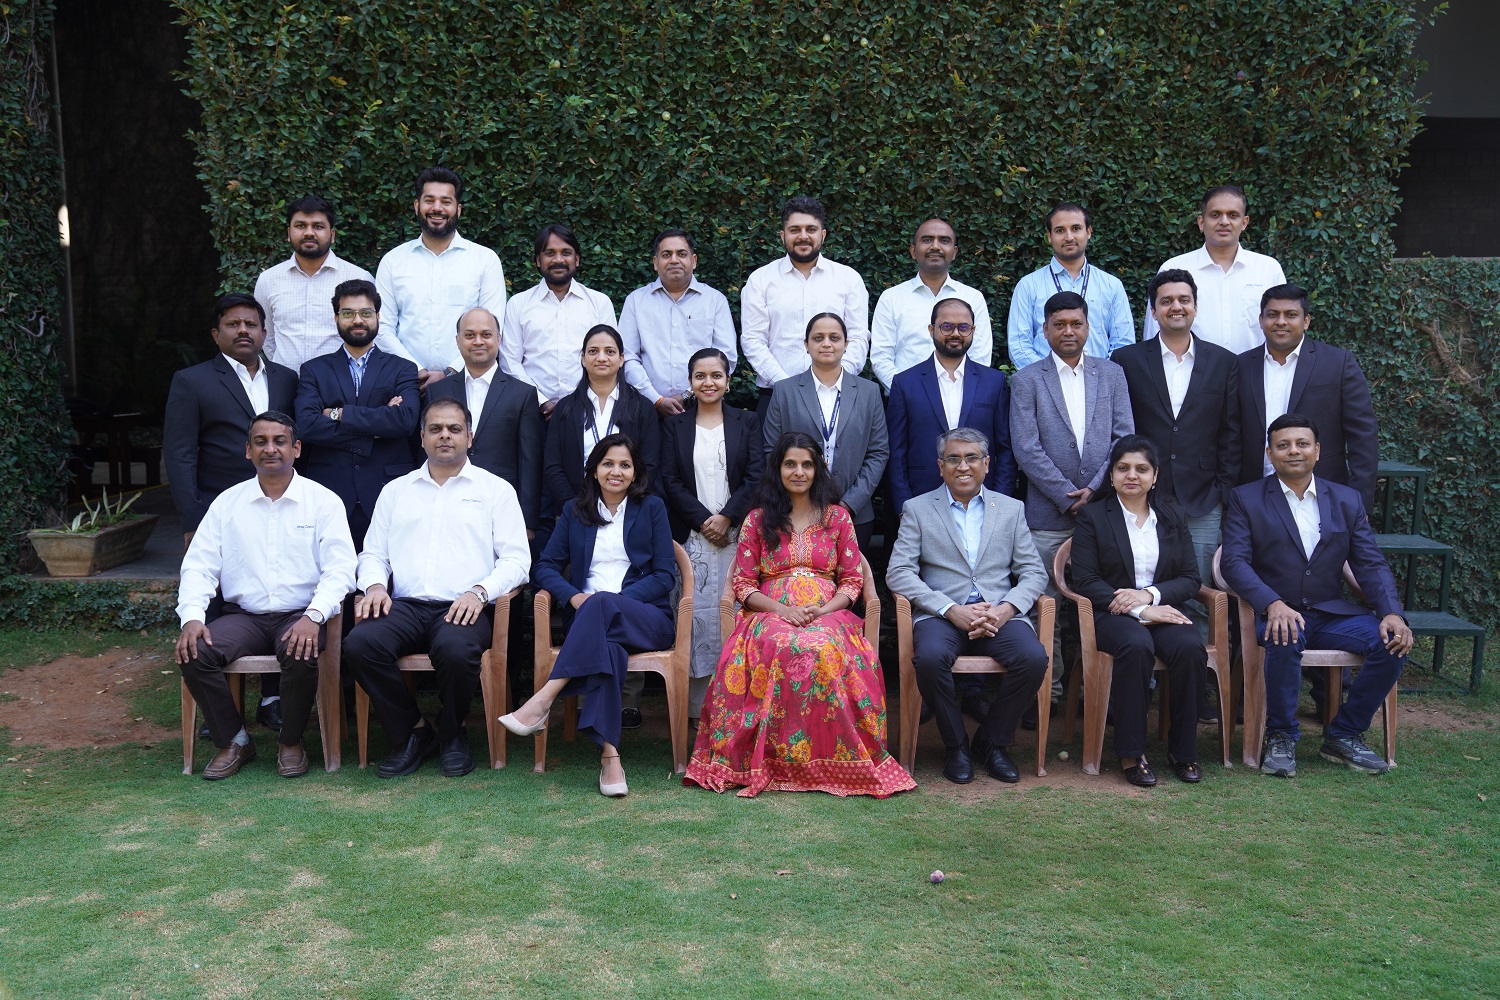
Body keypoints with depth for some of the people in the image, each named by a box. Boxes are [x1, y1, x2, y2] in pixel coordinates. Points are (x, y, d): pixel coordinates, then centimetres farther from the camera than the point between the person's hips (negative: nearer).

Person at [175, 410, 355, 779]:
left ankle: (291, 741, -5)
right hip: (243, 616, 3)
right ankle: (233, 741, -2)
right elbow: (198, 566, 6)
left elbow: (340, 568, -6)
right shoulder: (227, 503, 10)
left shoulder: (323, 501, 2)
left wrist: (313, 616, -23)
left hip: (300, 616, -3)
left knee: (301, 656, -34)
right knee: (194, 653, -24)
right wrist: (192, 617, -12)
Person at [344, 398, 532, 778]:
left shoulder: (496, 489, 12)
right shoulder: (396, 490, 22)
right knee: (359, 644, -28)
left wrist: (480, 591, -14)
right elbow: (373, 553, 20)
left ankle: (451, 733, -3)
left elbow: (516, 558, 4)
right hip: (405, 605, 3)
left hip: (463, 608, -3)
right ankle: (413, 731, -5)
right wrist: (375, 584, -3)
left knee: (456, 650, -36)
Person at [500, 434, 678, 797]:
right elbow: (546, 567, 11)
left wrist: (614, 599, -11)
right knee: (606, 645, -38)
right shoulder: (575, 511, 18)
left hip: (647, 619, -1)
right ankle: (609, 754, -47)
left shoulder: (651, 508, 11)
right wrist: (573, 596, -11)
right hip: (592, 621, 1)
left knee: (601, 604, -37)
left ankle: (542, 701, -43)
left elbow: (666, 575, 3)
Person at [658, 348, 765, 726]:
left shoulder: (747, 422, 11)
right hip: (692, 535, 0)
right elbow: (670, 480, 3)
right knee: (698, 615, -4)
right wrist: (703, 520, -8)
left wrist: (727, 517, -10)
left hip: (737, 535, 0)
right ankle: (698, 706, 3)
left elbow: (755, 477, 1)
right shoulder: (674, 425, 12)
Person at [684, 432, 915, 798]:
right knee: (782, 649, -38)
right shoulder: (758, 520, 13)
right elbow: (743, 584, 7)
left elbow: (852, 580, 10)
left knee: (826, 650, -38)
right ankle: (775, 761, -28)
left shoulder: (837, 516, 15)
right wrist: (783, 610, -11)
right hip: (770, 615, 0)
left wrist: (822, 611, -10)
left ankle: (835, 759, -26)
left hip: (828, 616, 0)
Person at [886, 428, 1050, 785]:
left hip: (999, 616, 2)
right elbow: (898, 573, -2)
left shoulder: (1012, 509, 17)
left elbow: (1033, 571, 10)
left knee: (1034, 658, -28)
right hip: (942, 615, -2)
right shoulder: (917, 509, 9)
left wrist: (1007, 609, -11)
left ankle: (993, 742, -2)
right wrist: (951, 609, -14)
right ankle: (955, 745, -7)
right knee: (930, 657, -34)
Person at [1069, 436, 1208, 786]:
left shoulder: (1173, 517, 16)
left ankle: (1182, 750, -14)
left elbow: (1191, 580, 9)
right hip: (1113, 614, -3)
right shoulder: (1093, 516, 5)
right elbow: (1085, 580, -5)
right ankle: (1130, 754, -26)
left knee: (1190, 647, -30)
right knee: (1136, 645, -36)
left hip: (1162, 609, 3)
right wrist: (1139, 611, -15)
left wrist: (1150, 595, -11)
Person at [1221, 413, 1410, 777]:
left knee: (1393, 642, -20)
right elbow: (1234, 561, -10)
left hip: (1331, 613, 4)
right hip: (1274, 613, -4)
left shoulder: (1346, 500, 12)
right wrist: (1273, 604, -28)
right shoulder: (1246, 499, 2)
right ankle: (1281, 738, -14)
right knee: (1287, 639, -36)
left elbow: (1370, 564, 5)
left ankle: (1344, 734, -2)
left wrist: (1392, 612, -14)